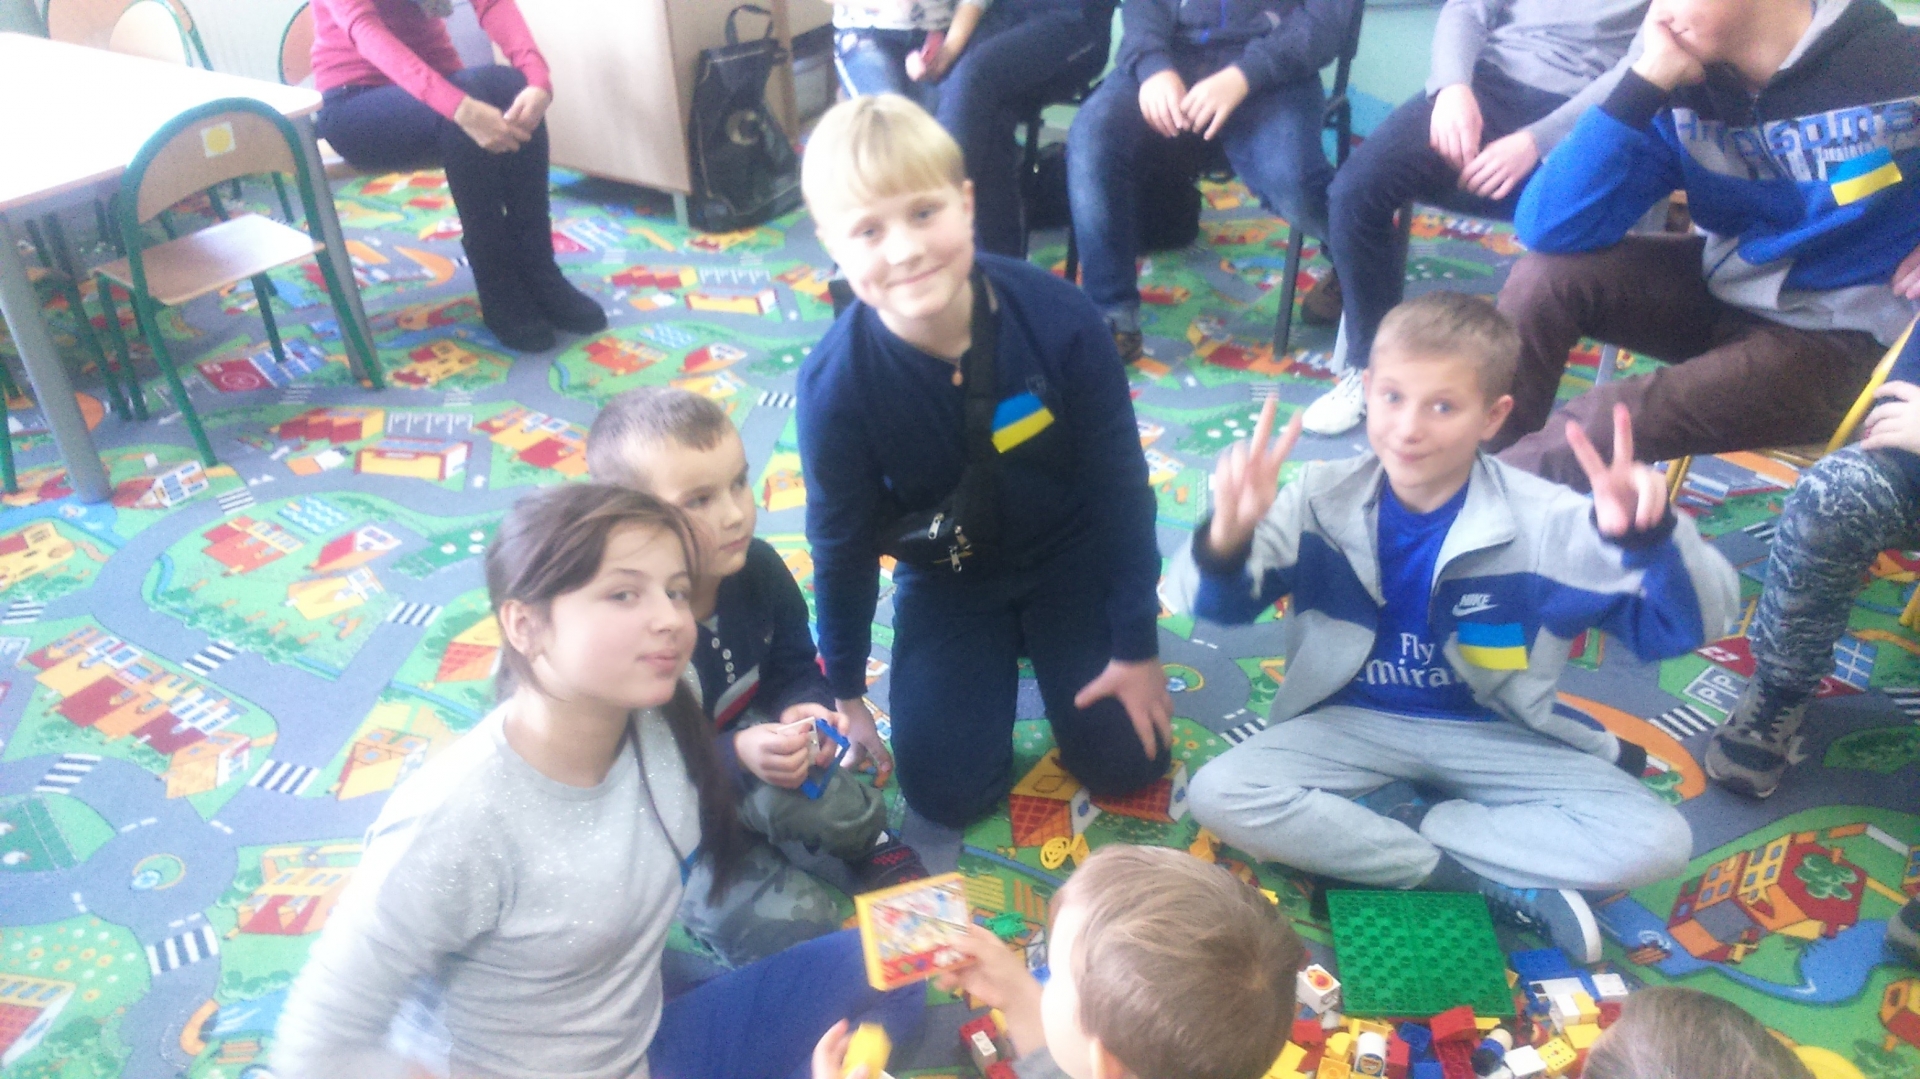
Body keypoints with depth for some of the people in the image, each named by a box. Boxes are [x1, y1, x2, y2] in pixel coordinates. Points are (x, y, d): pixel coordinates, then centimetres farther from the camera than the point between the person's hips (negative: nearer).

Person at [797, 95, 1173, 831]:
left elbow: (1121, 486, -15)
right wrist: (845, 693, 1)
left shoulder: (1058, 319, -27)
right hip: (948, 580, 0)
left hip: (1071, 553, 0)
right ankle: (996, 654, 23)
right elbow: (843, 546, -10)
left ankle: (1039, 638, 24)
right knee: (946, 791, -7)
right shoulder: (835, 383, -26)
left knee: (1125, 761, -5)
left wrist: (1137, 648, -10)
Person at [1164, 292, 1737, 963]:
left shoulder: (1542, 521, -14)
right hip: (1353, 723, 1)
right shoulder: (1324, 497, -11)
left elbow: (1687, 628, -16)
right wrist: (1227, 535, -38)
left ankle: (1398, 827, -11)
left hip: (1492, 735, 0)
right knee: (1218, 795, -26)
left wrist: (1648, 536, -38)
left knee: (1657, 843, -19)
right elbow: (1214, 606, -14)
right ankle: (1503, 887, -17)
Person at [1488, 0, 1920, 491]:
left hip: (1842, 337, -5)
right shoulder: (1685, 89, -7)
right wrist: (1648, 78, -23)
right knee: (1547, 274, -18)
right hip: (1724, 288, 5)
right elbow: (1550, 227, -19)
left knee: (1605, 421, -27)